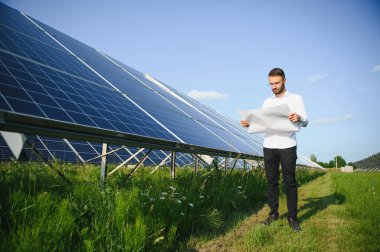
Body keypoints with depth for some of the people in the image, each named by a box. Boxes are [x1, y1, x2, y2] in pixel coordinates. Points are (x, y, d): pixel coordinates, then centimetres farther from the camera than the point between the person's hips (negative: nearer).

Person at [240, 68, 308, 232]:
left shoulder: (296, 99, 6)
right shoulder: (267, 102, 16)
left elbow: (305, 122, -2)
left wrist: (299, 118, -25)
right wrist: (250, 124, -3)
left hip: (287, 146, -3)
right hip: (269, 146, 4)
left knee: (290, 182, -1)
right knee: (271, 181, 7)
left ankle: (292, 217, 8)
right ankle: (273, 213, 17)